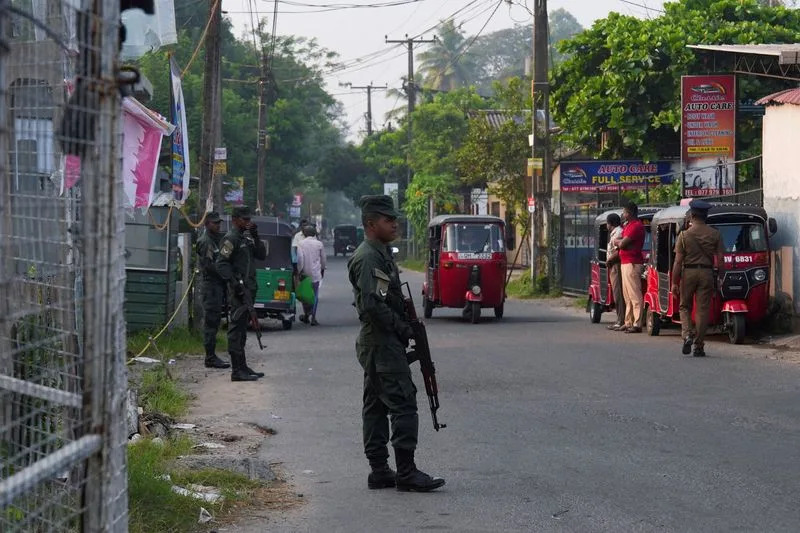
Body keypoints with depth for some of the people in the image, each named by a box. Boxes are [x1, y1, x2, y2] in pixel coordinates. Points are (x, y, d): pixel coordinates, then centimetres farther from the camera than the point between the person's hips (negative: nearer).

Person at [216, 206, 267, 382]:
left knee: (241, 328, 15)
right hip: (239, 289, -10)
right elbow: (221, 263, -16)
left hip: (249, 288, 10)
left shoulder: (247, 237, 18)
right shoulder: (231, 238, -10)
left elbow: (262, 255, 14)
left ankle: (242, 367, 23)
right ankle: (238, 370, -12)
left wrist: (255, 237, 1)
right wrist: (234, 283, -22)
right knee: (237, 328, -10)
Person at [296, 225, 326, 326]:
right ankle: (313, 317, -7)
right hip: (315, 273, 0)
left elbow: (300, 258, -11)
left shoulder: (301, 244, -3)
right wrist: (322, 269, 23)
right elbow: (323, 259, 8)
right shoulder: (319, 244, 1)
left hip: (305, 272, 0)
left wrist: (299, 271, -7)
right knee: (315, 295, 2)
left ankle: (306, 315, 20)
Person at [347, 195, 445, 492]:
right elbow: (372, 305, -24)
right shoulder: (368, 258, -15)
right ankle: (406, 473, -12)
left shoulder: (380, 254, 18)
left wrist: (404, 327, 11)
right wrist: (403, 329, -15)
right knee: (403, 404, -11)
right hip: (383, 344, -11)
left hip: (373, 344, 11)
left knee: (376, 406, 11)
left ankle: (379, 471, 14)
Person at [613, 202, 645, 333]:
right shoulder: (628, 225, 20)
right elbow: (616, 241, 21)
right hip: (625, 262, 11)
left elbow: (622, 243, -17)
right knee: (627, 296, 14)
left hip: (632, 263, -11)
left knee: (634, 295, -12)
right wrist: (621, 241, -1)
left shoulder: (636, 226, -13)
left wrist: (619, 241, 3)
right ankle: (628, 322, 19)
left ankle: (637, 324, -14)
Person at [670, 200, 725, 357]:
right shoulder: (715, 234, 2)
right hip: (707, 273, 1)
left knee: (685, 307, 14)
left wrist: (674, 282, -1)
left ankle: (687, 334, -8)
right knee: (702, 309, 5)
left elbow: (678, 261, -5)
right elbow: (720, 259, 1)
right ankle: (699, 345, 5)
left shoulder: (684, 235, -4)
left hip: (688, 273, -1)